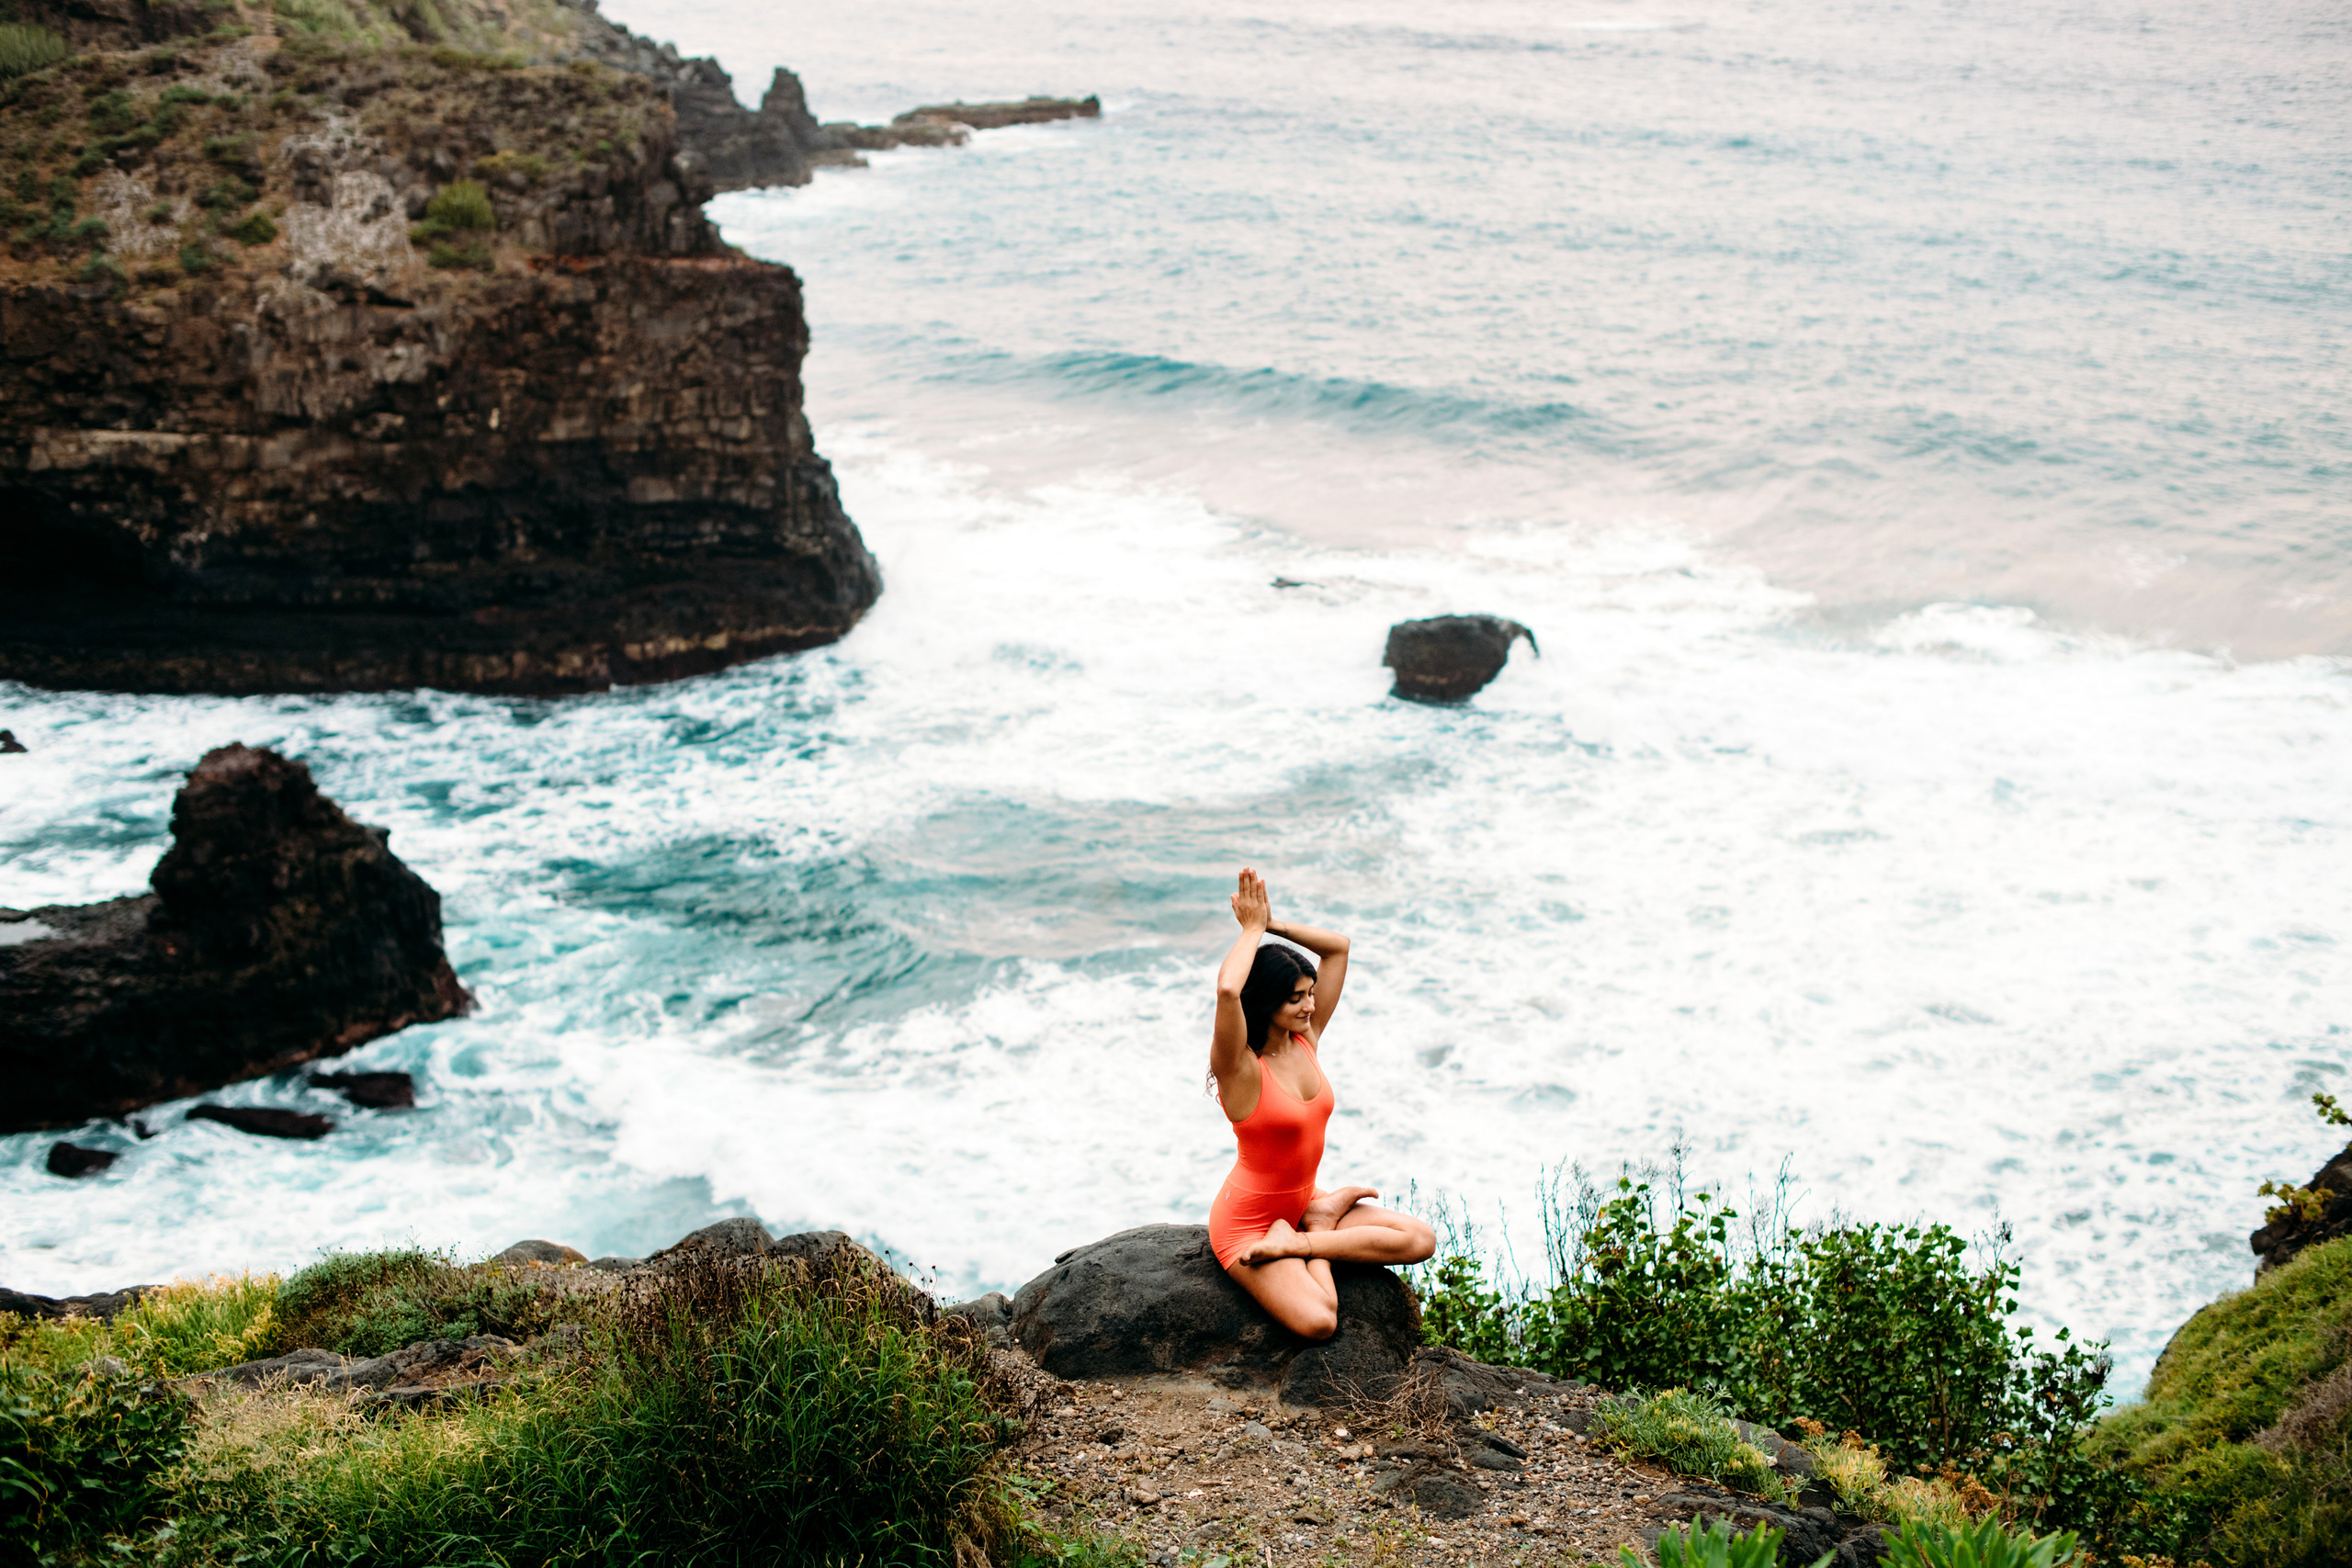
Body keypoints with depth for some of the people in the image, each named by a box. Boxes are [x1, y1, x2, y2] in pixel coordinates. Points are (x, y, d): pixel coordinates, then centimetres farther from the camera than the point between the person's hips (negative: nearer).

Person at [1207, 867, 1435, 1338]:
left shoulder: (1306, 1040, -2)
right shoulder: (1240, 1067, -22)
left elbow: (1339, 947, 1)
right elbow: (1227, 990, -43)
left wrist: (1271, 922, -10)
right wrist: (1253, 930, -27)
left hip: (1302, 1201, 7)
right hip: (1248, 1221, -7)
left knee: (1420, 1240, -6)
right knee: (1318, 1321, -28)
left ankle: (1297, 1242, -2)